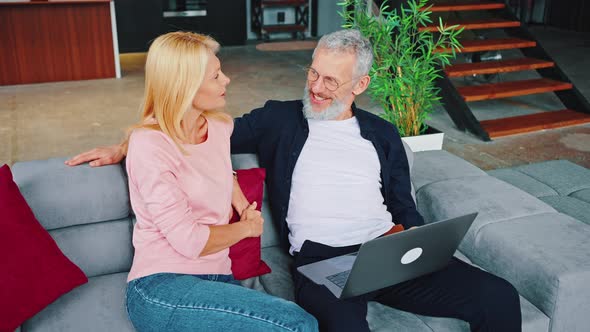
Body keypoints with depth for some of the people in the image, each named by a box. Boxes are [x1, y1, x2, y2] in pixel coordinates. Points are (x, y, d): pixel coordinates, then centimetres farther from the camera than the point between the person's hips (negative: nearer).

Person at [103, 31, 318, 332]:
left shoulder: (220, 127, 7)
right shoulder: (149, 146, -14)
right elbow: (190, 241, -17)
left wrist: (243, 205, 15)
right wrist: (246, 227, 0)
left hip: (217, 278, 6)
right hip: (161, 287, -6)